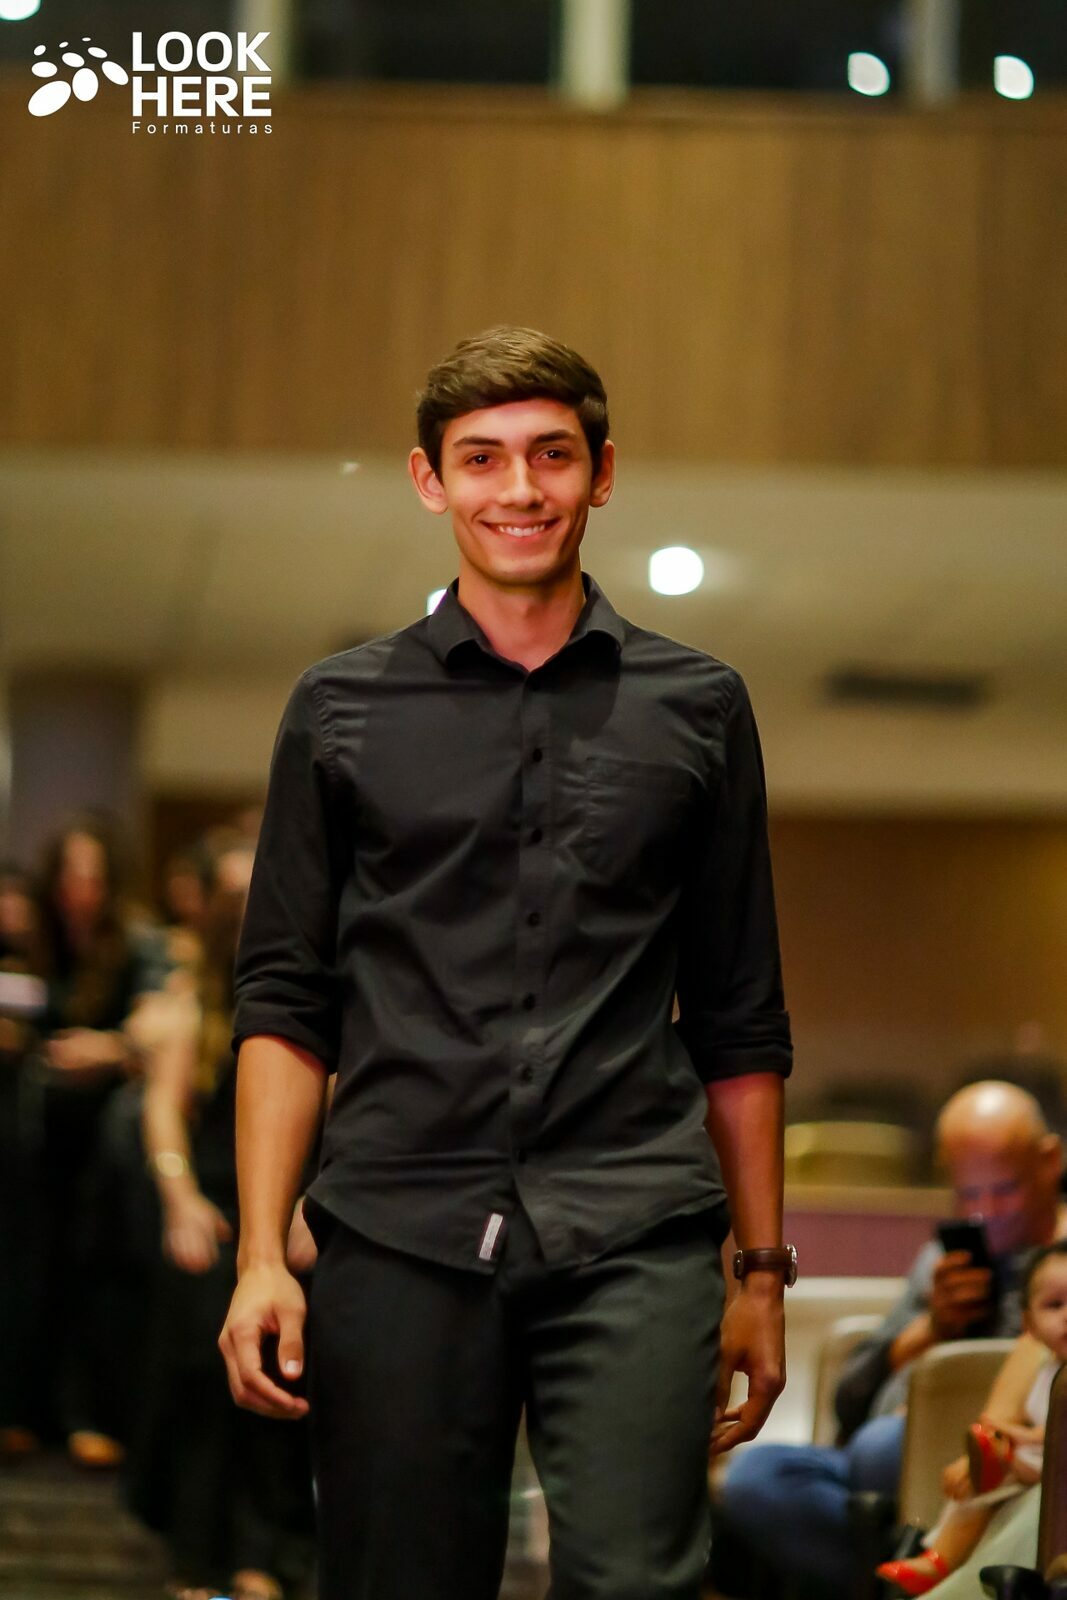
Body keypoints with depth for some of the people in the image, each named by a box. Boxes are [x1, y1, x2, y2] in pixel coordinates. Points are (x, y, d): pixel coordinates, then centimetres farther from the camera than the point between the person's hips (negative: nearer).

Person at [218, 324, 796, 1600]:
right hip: (400, 1238, 1)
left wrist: (763, 1270, 12)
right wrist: (261, 1255, -1)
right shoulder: (344, 709, 11)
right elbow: (284, 1003, 8)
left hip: (634, 1238, 0)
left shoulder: (695, 708, 12)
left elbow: (740, 1023, 15)